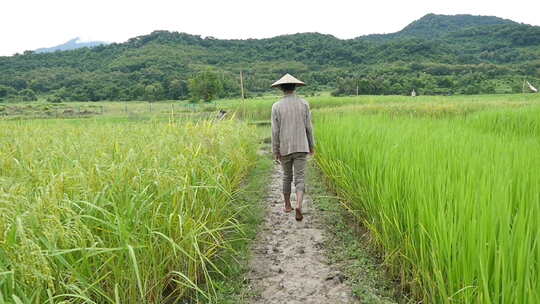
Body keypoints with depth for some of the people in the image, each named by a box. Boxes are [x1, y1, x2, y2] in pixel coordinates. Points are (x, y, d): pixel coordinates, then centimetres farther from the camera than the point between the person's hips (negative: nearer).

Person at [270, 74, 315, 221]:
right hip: (301, 148, 0)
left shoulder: (276, 106, -6)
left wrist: (275, 152, -1)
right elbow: (308, 127, -1)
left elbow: (275, 131, -8)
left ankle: (287, 205, 30)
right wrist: (312, 145, 11)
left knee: (287, 176, 20)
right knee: (300, 178, 0)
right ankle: (298, 206, -22)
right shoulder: (304, 104, -2)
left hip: (284, 148, 1)